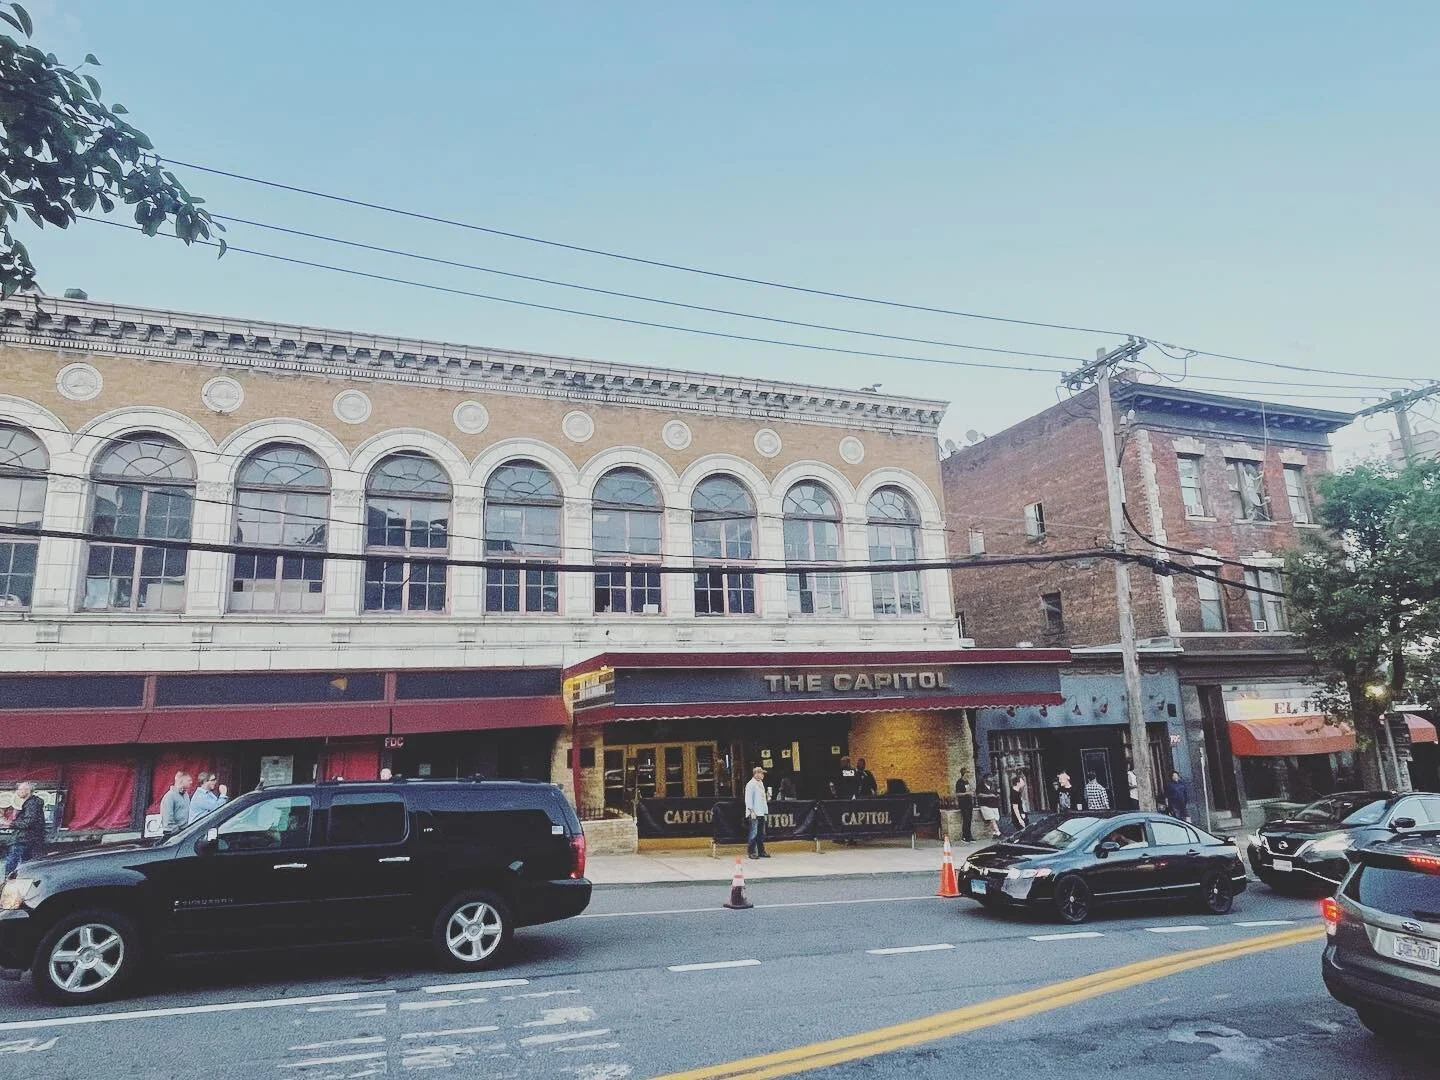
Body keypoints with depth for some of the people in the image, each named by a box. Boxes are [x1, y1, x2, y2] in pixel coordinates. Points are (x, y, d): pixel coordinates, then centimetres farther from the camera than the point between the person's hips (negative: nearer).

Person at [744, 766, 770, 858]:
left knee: (761, 833, 13)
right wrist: (751, 811, -18)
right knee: (754, 833, -6)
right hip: (754, 813, -9)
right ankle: (751, 852, 1)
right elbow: (748, 799, -15)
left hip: (761, 813, 9)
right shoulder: (751, 784, -11)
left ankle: (761, 851, 21)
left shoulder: (761, 783, 15)